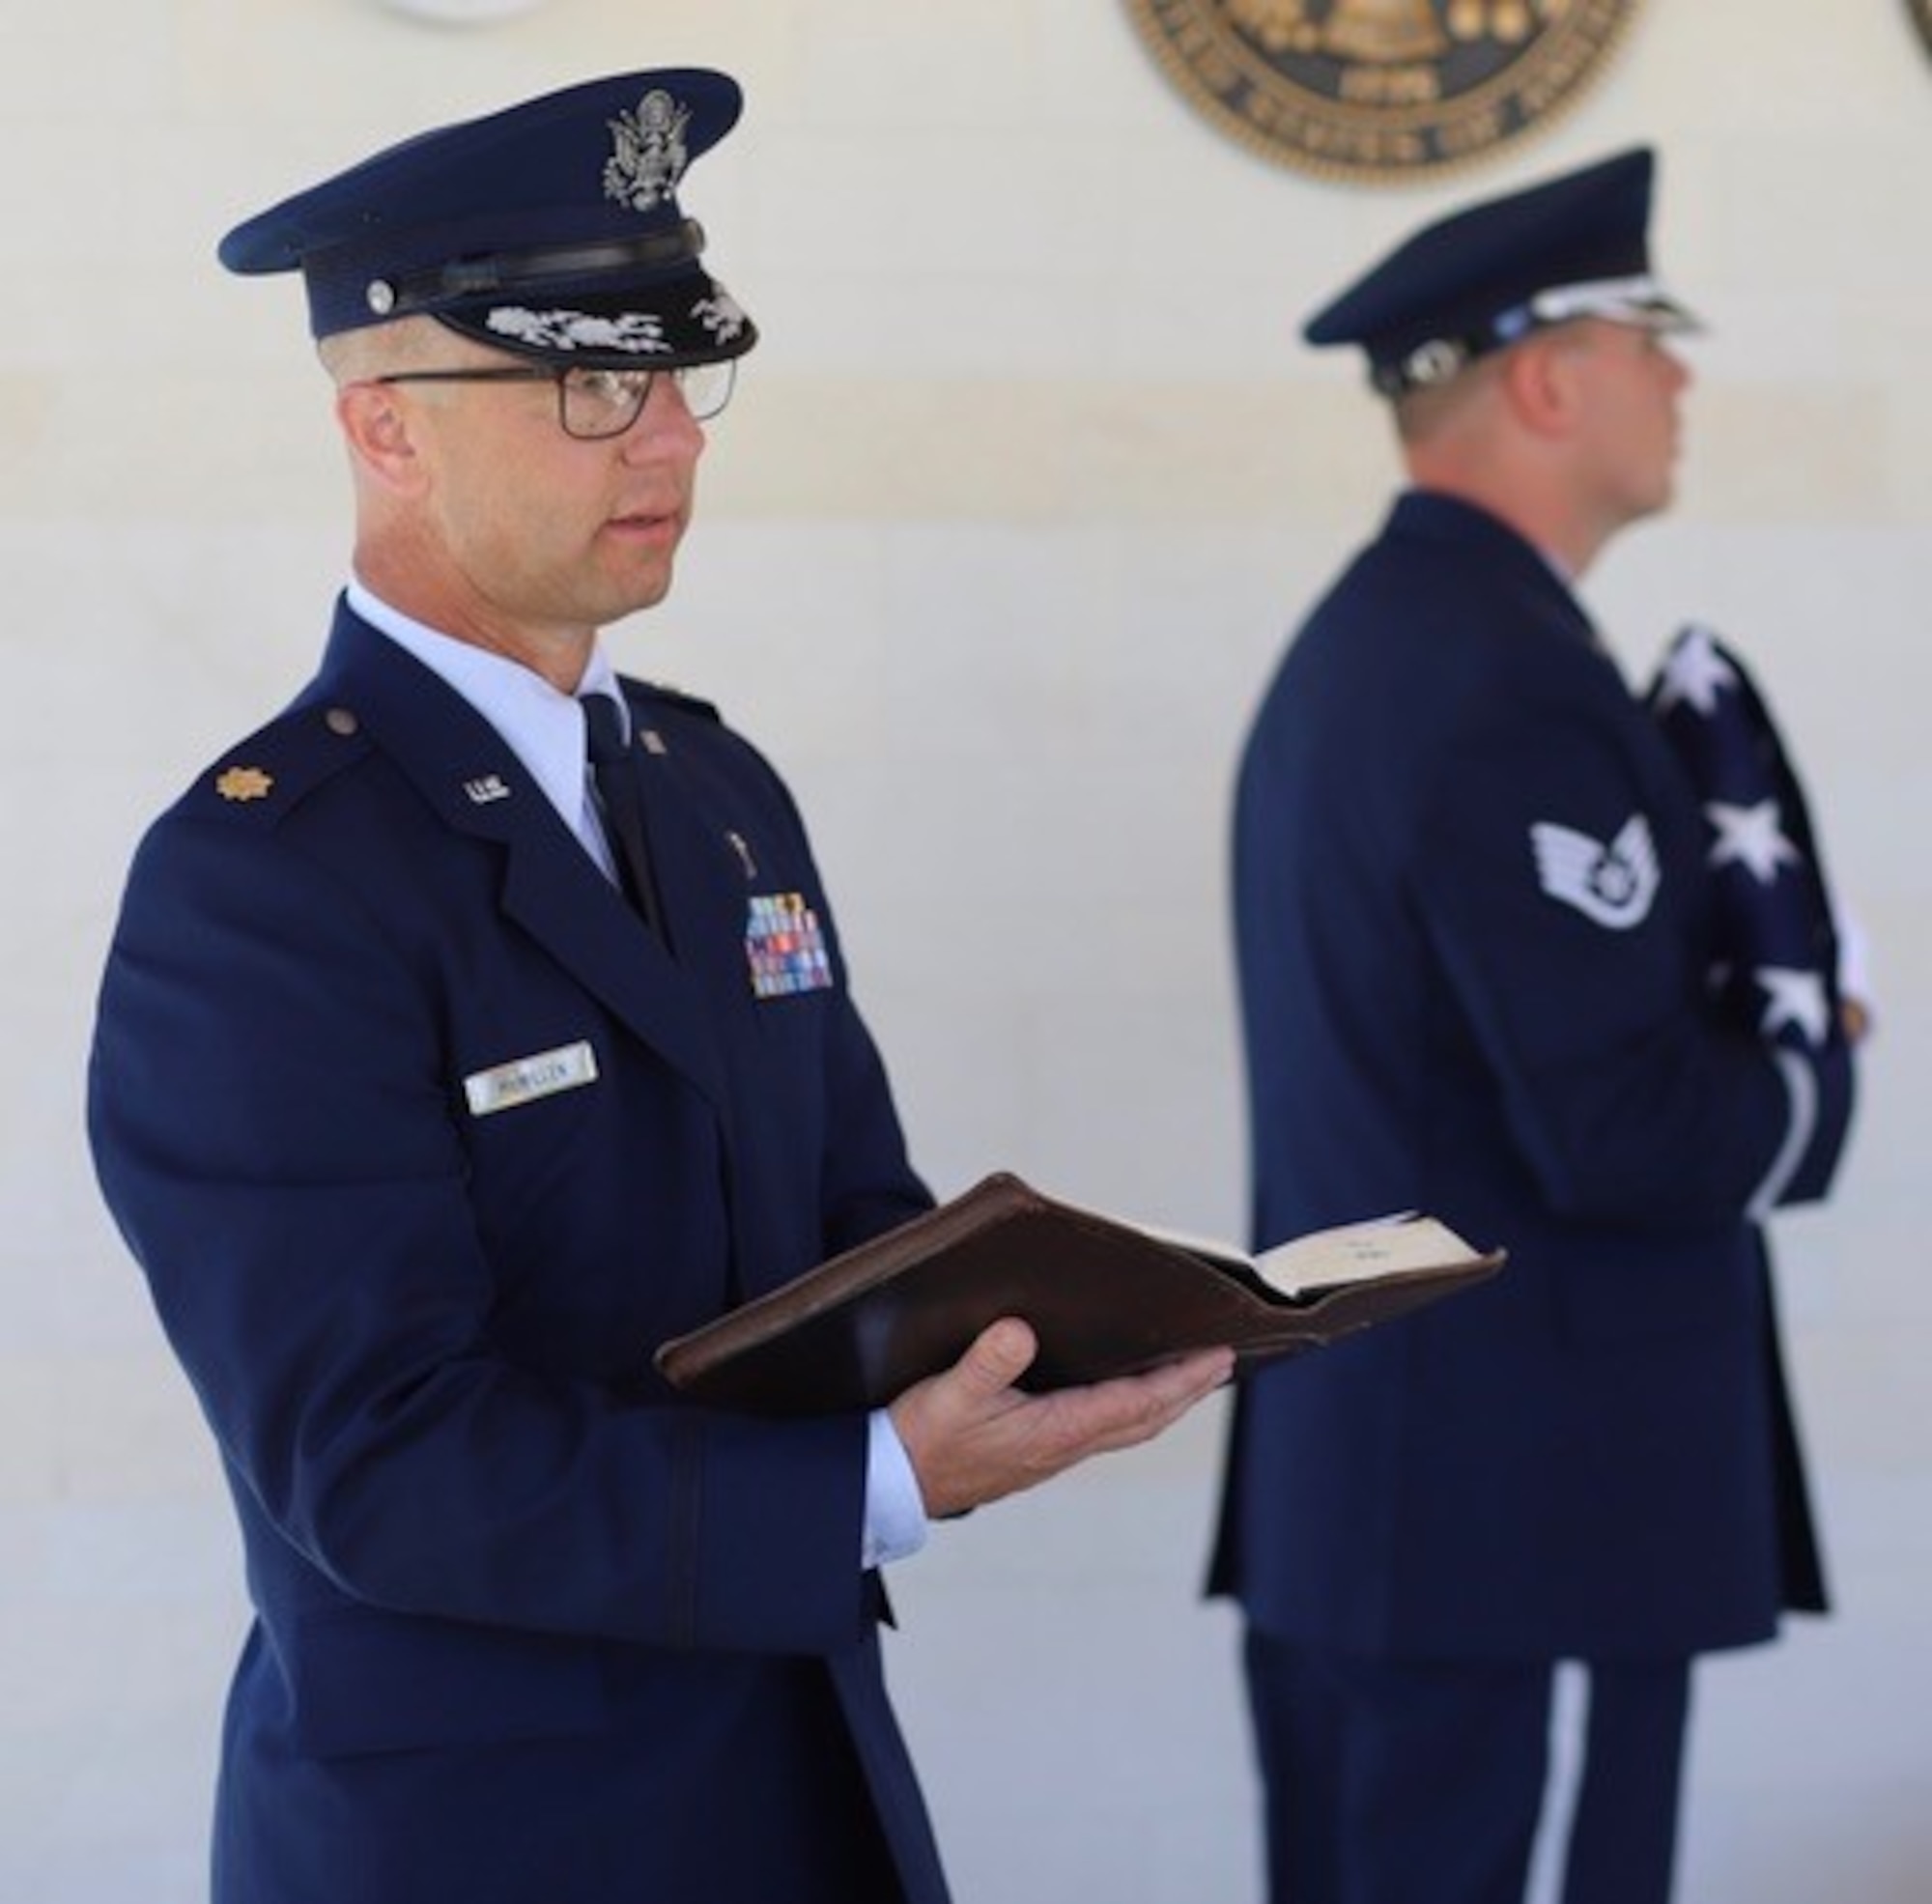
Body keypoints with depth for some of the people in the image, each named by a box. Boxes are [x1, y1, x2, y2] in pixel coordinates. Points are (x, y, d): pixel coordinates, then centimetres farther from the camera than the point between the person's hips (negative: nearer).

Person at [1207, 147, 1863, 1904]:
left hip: (1360, 1480, 10)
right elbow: (1625, 1138, -23)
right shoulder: (1517, 684, -18)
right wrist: (1822, 1084, -4)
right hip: (1528, 1502, -10)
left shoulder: (1362, 642, 13)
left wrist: (1741, 1024, 6)